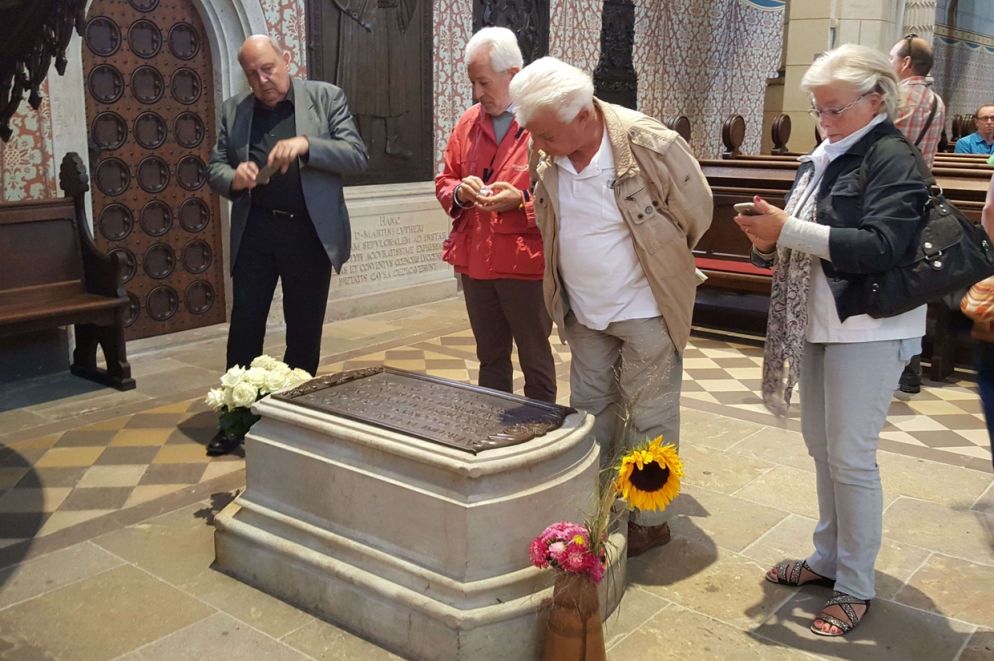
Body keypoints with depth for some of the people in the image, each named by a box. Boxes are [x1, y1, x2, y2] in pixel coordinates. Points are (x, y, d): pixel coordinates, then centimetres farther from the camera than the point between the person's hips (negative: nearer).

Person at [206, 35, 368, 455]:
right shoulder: (233, 111, 8)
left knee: (305, 330, 8)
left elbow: (357, 156, -8)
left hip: (310, 233, -2)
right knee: (244, 326, 5)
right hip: (255, 231, 2)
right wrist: (233, 178, -14)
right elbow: (214, 167, 10)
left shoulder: (325, 97, -1)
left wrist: (306, 145, -24)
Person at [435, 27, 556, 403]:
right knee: (490, 358, 18)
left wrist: (521, 201, -23)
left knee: (535, 360, 8)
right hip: (474, 261, 6)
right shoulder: (467, 123, 10)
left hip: (526, 263, -6)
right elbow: (444, 181, 17)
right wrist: (459, 192, -5)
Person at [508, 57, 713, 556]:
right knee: (591, 410, 16)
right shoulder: (546, 154, -8)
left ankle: (649, 521, 22)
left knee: (650, 418, 6)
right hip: (583, 310, 5)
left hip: (645, 309, -5)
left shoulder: (651, 146, -23)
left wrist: (658, 264, 6)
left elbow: (695, 214, -6)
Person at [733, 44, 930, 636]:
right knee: (822, 446, 14)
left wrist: (788, 231, -24)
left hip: (868, 328, -8)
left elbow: (881, 247, -24)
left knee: (850, 456, -3)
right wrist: (771, 240, -4)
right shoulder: (824, 158, 12)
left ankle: (856, 588, 13)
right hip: (819, 322, 8)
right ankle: (829, 558, 30)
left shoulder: (894, 159, -12)